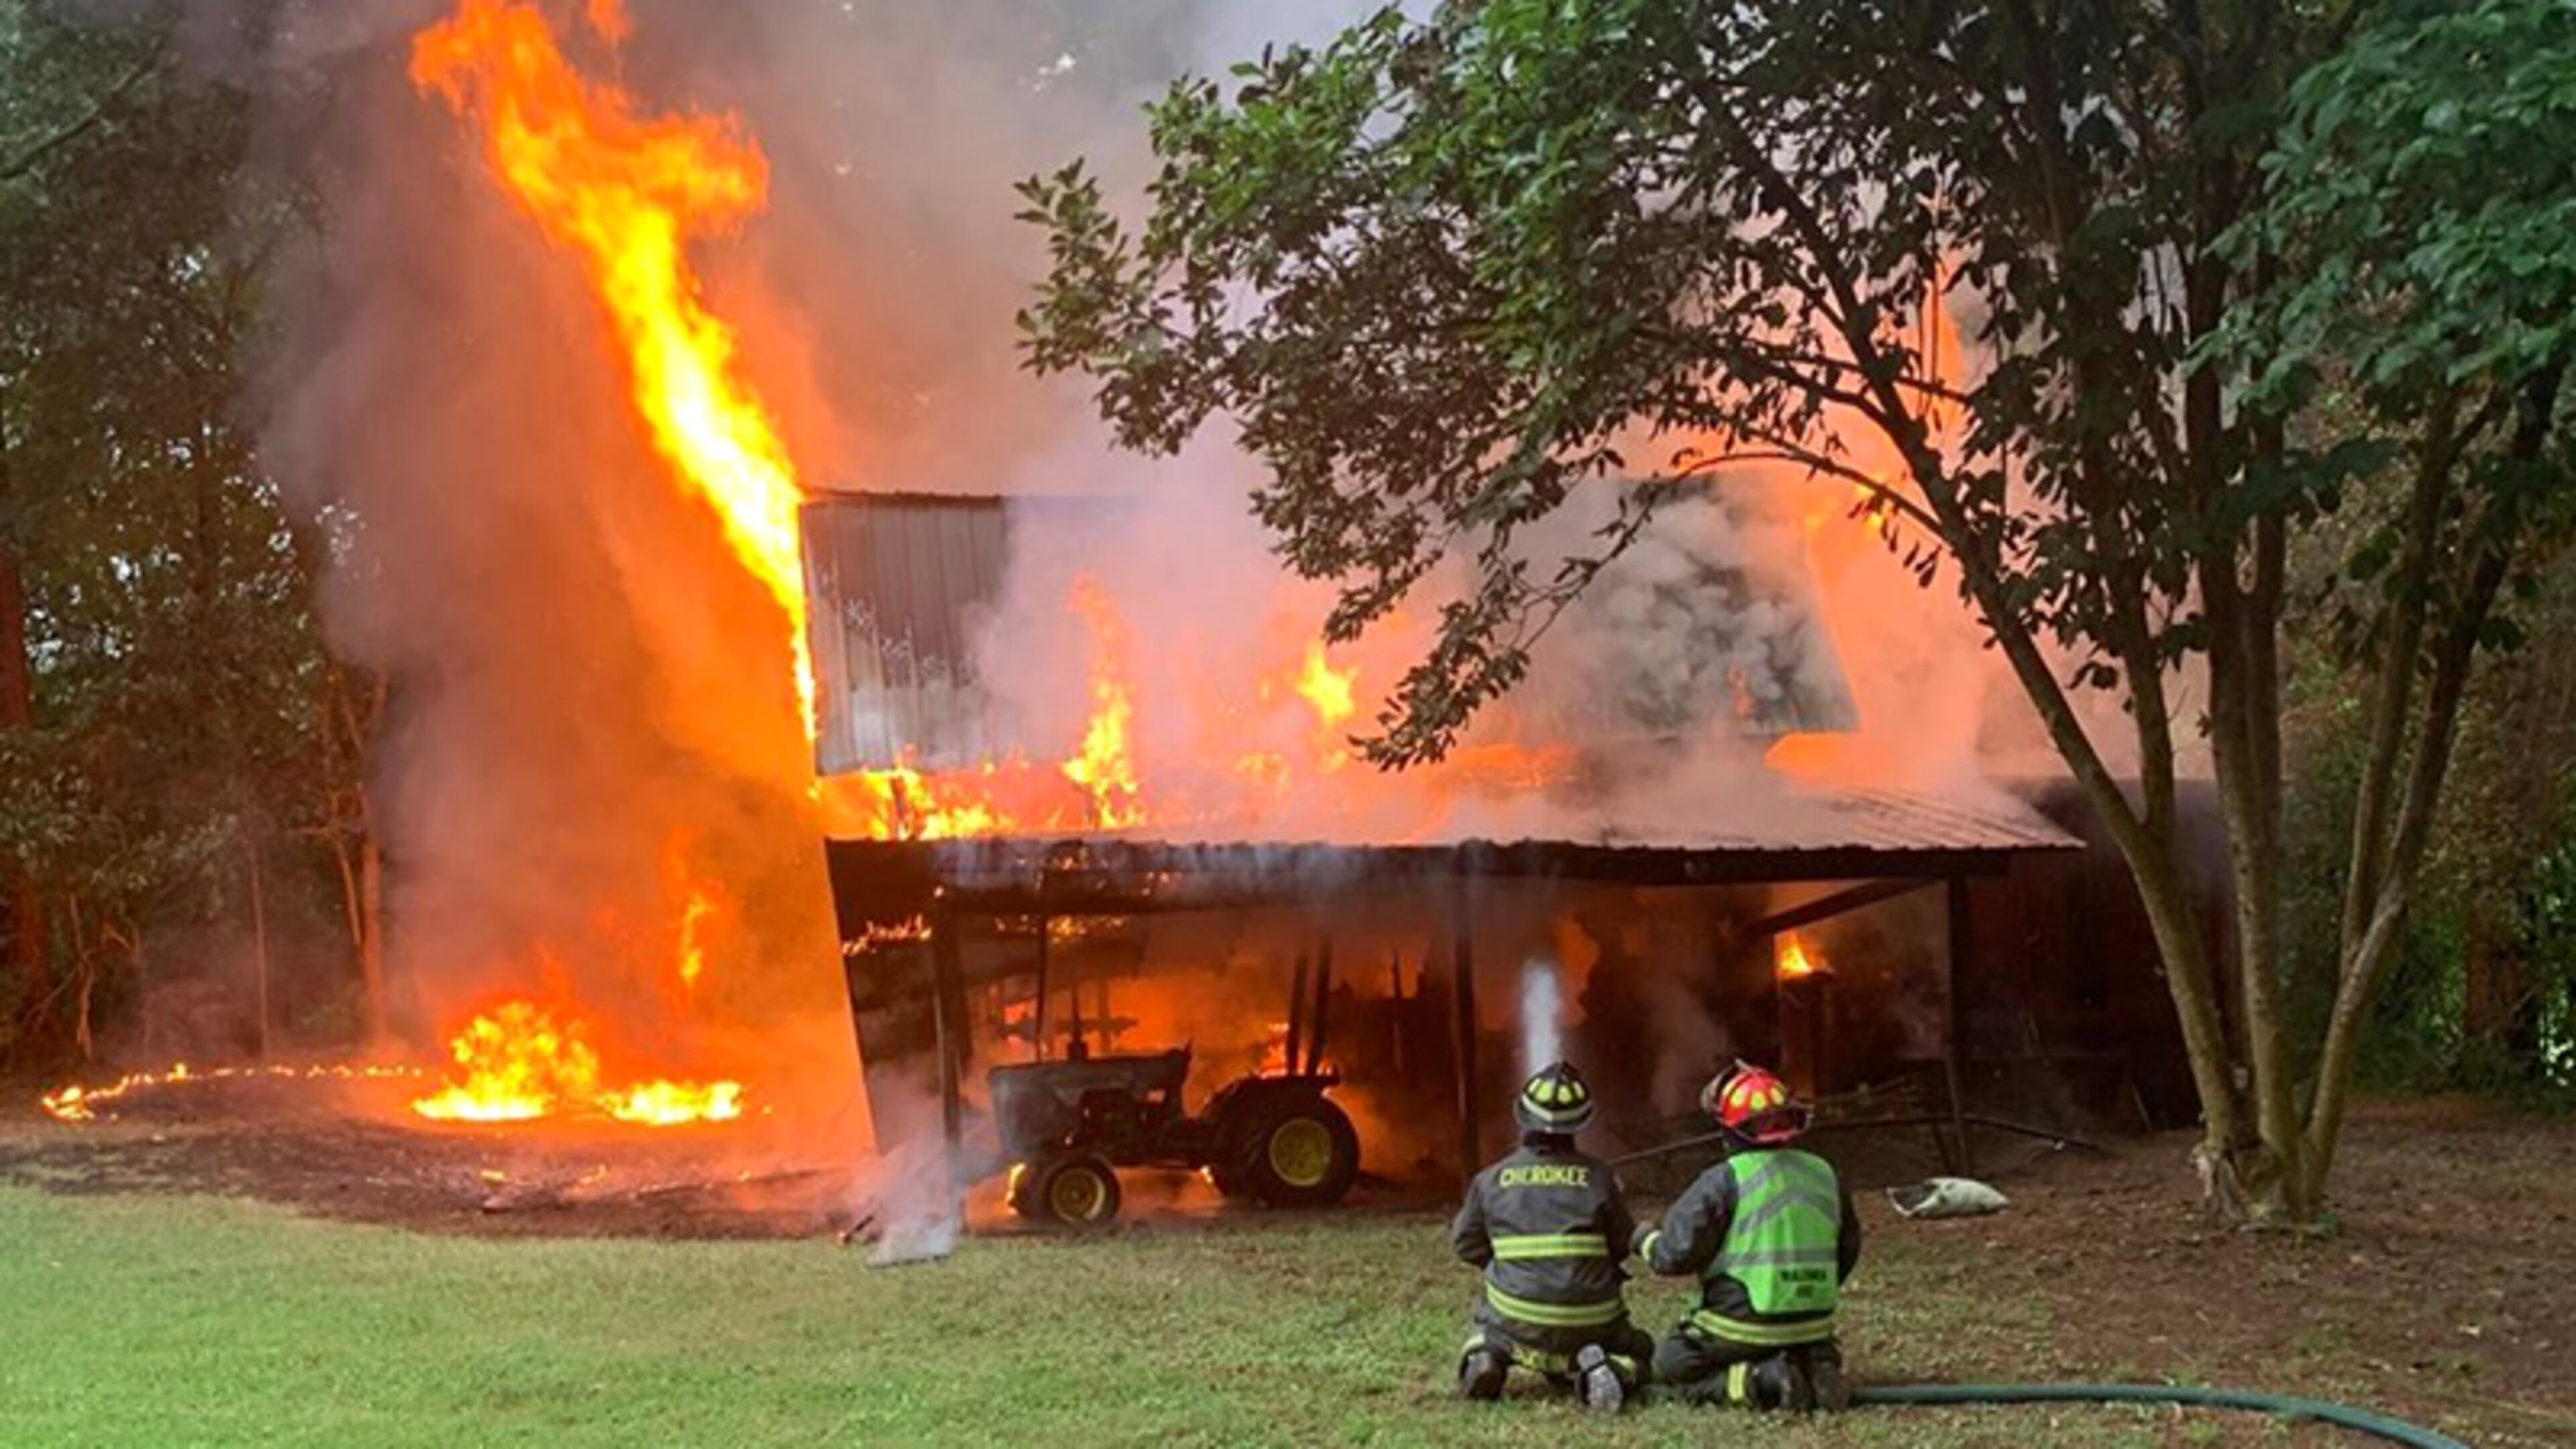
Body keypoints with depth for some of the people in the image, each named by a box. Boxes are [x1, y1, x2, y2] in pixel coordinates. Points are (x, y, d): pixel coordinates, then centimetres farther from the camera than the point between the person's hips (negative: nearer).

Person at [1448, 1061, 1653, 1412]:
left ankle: (1484, 1355, 2)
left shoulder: (1491, 1180, -2)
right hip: (1591, 1326, -1)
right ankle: (1606, 1368, -8)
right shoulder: (1599, 1178, -5)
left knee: (1487, 1307, 35)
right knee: (1640, 1349, 26)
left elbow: (1466, 1244, 9)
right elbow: (1623, 1246, 4)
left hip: (1516, 1328, 2)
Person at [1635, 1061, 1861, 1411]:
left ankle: (1760, 1382, -11)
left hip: (1741, 1326, -6)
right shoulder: (1825, 1174, 5)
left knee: (1670, 1365, 14)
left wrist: (1645, 1242, 8)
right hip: (1814, 1326, 6)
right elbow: (1847, 1250, 16)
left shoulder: (1724, 1181, -14)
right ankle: (1817, 1371, -1)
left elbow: (1675, 1256, -14)